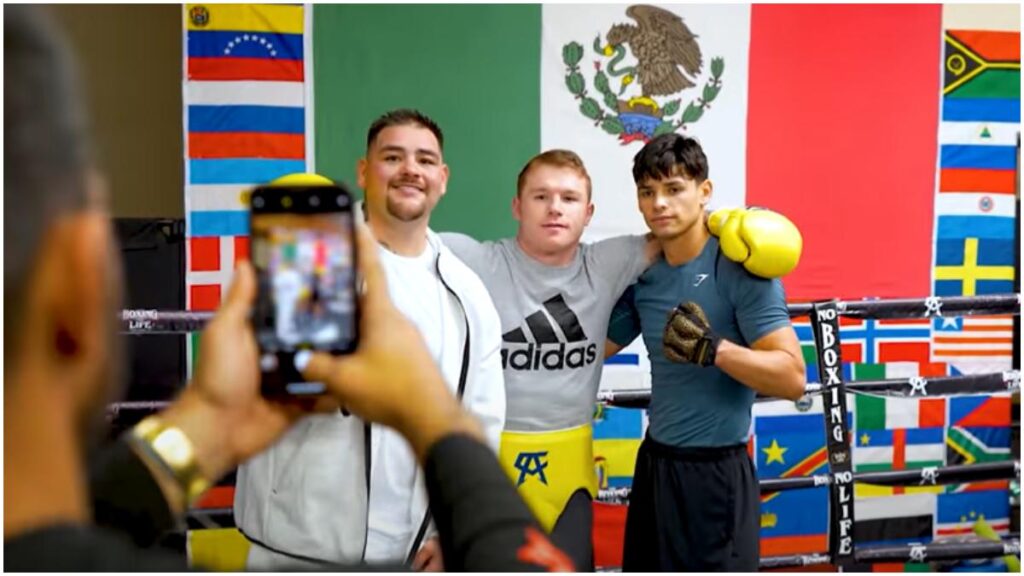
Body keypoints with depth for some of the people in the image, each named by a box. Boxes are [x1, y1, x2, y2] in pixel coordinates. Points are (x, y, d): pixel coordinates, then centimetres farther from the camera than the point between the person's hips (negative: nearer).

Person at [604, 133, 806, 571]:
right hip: (654, 462, 7)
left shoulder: (739, 268, -15)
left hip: (716, 471, -6)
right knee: (646, 568, 18)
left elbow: (791, 379, -20)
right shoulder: (643, 275, 3)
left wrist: (713, 349, -33)